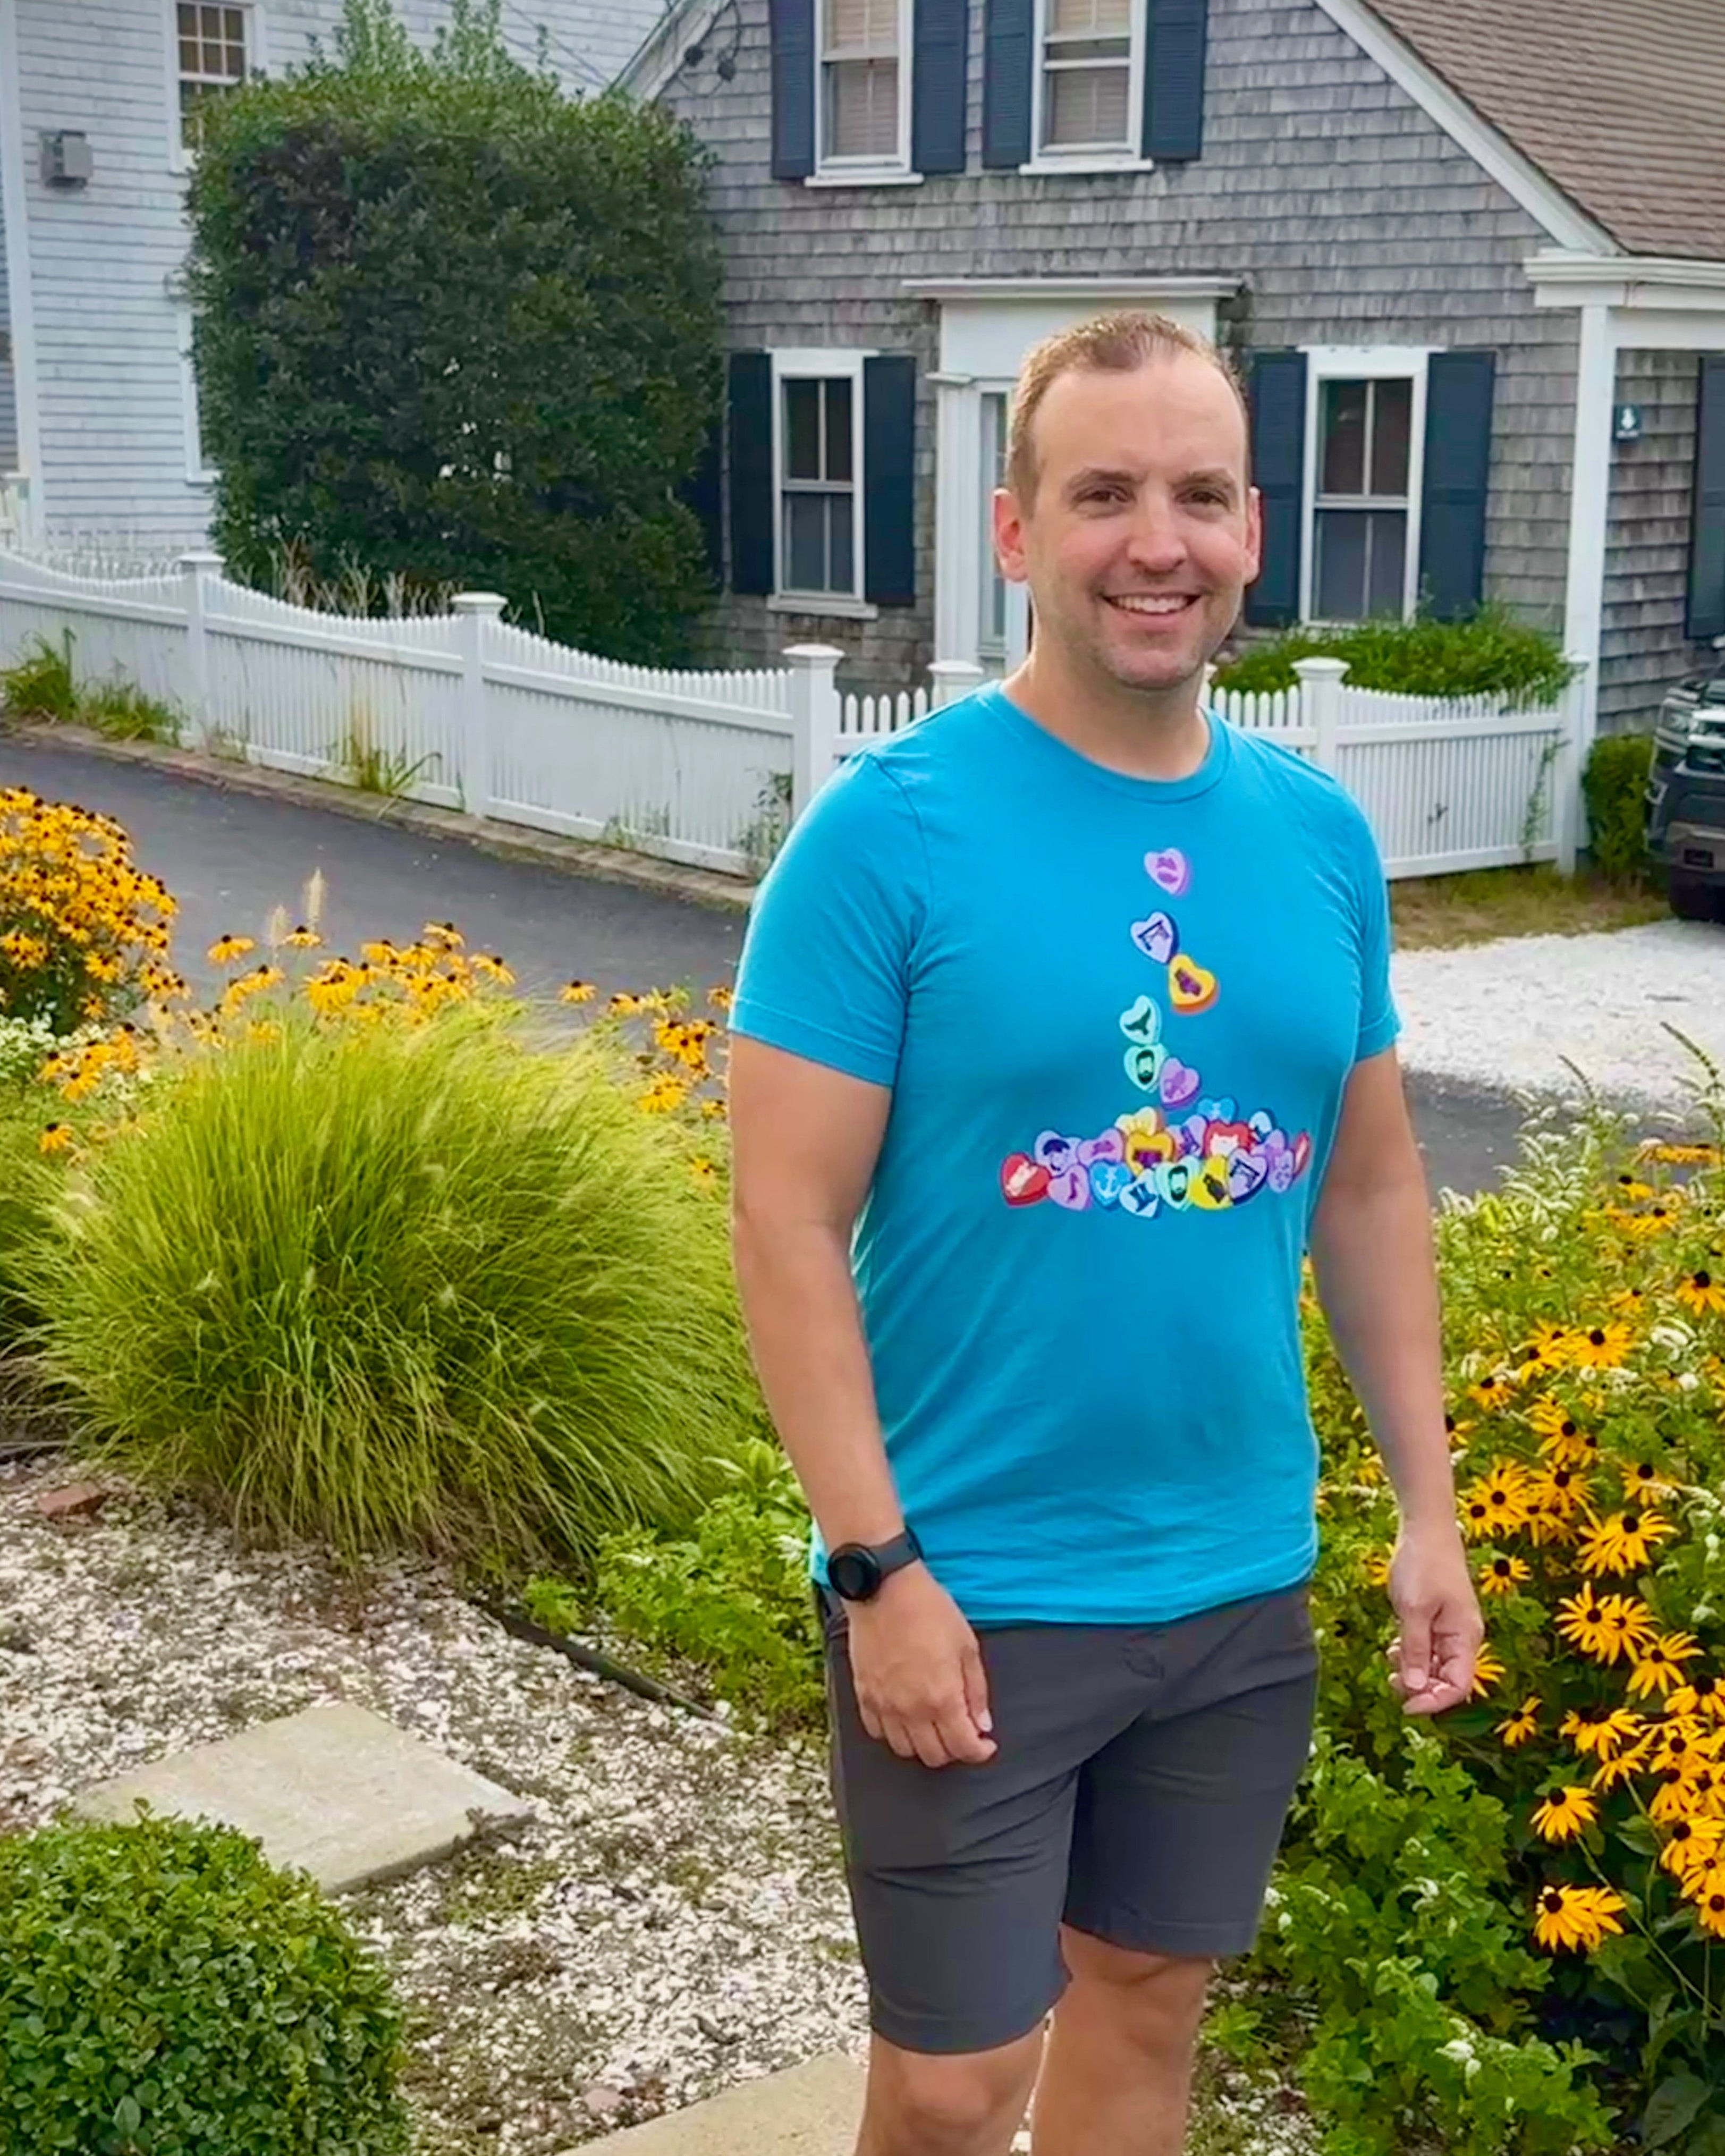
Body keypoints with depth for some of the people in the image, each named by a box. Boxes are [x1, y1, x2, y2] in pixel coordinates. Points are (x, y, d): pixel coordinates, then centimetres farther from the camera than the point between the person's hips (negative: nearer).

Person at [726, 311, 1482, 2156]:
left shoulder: (1319, 834, 2)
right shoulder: (888, 828, -14)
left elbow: (1369, 1183, 10)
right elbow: (787, 1224, -14)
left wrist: (1428, 1504, 7)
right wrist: (877, 1567, -17)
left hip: (1241, 1579, 5)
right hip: (972, 1584, -4)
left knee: (1148, 1999, 20)